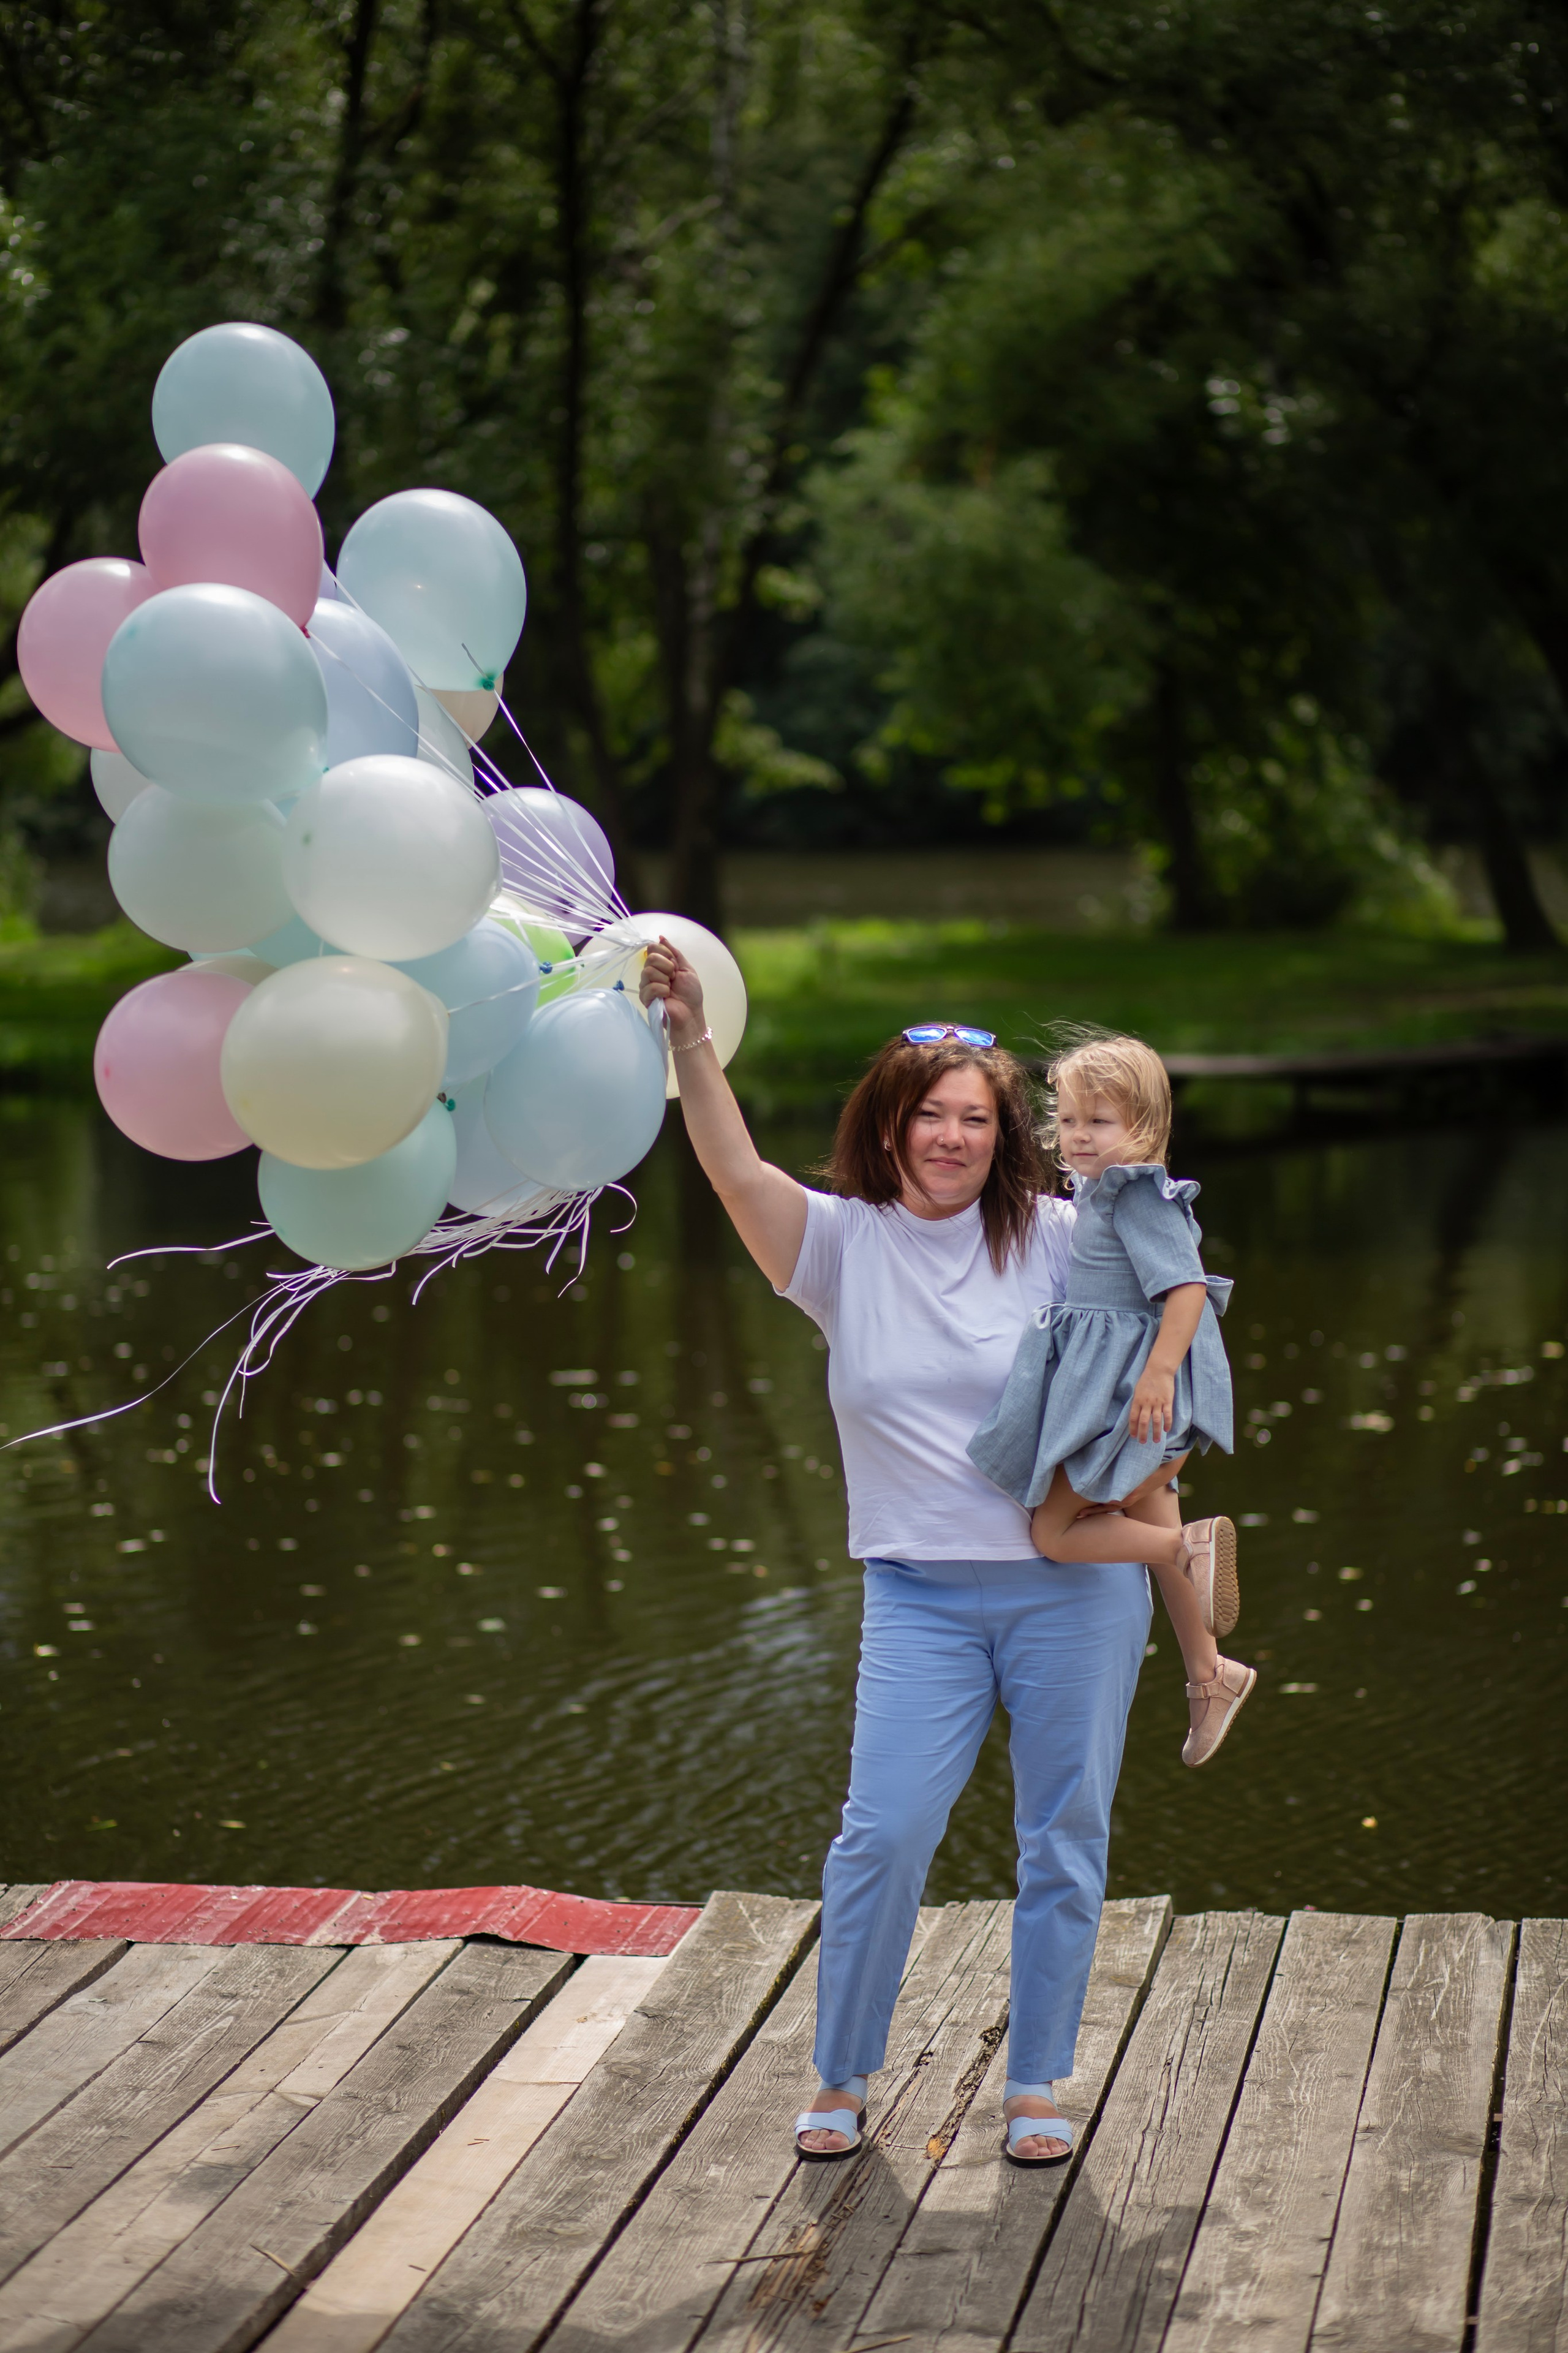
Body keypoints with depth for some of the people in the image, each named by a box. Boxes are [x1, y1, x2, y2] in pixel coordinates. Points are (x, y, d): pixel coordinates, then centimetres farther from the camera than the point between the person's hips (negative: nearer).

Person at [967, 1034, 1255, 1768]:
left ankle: (1196, 1546, -11)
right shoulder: (1103, 1197, 13)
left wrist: (1160, 1371, -34)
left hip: (1130, 1390, -10)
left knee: (1052, 1531, -8)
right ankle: (1210, 1675, 27)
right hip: (1104, 1384, 10)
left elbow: (1188, 1287, -26)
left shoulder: (1140, 1198, -17)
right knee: (1147, 1520, 18)